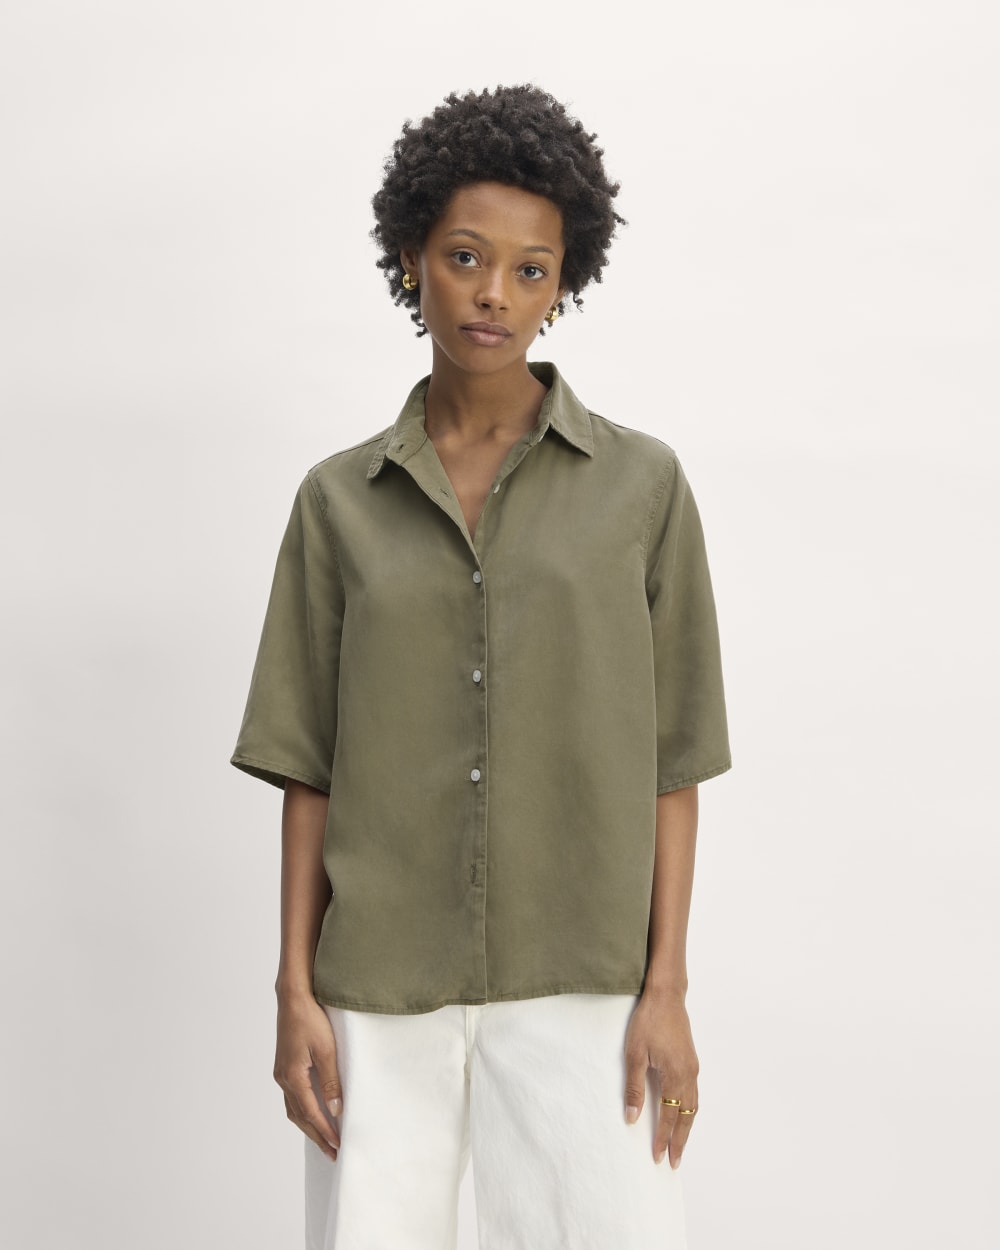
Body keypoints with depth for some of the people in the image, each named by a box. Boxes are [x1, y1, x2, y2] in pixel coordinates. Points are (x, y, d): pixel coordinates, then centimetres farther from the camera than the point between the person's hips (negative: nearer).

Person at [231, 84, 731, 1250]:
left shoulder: (641, 483, 0)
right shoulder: (339, 500, 4)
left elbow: (668, 757, 1)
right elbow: (309, 766, 5)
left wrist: (665, 989, -5)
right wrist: (295, 992, -2)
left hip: (576, 986, -1)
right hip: (380, 991, 1)